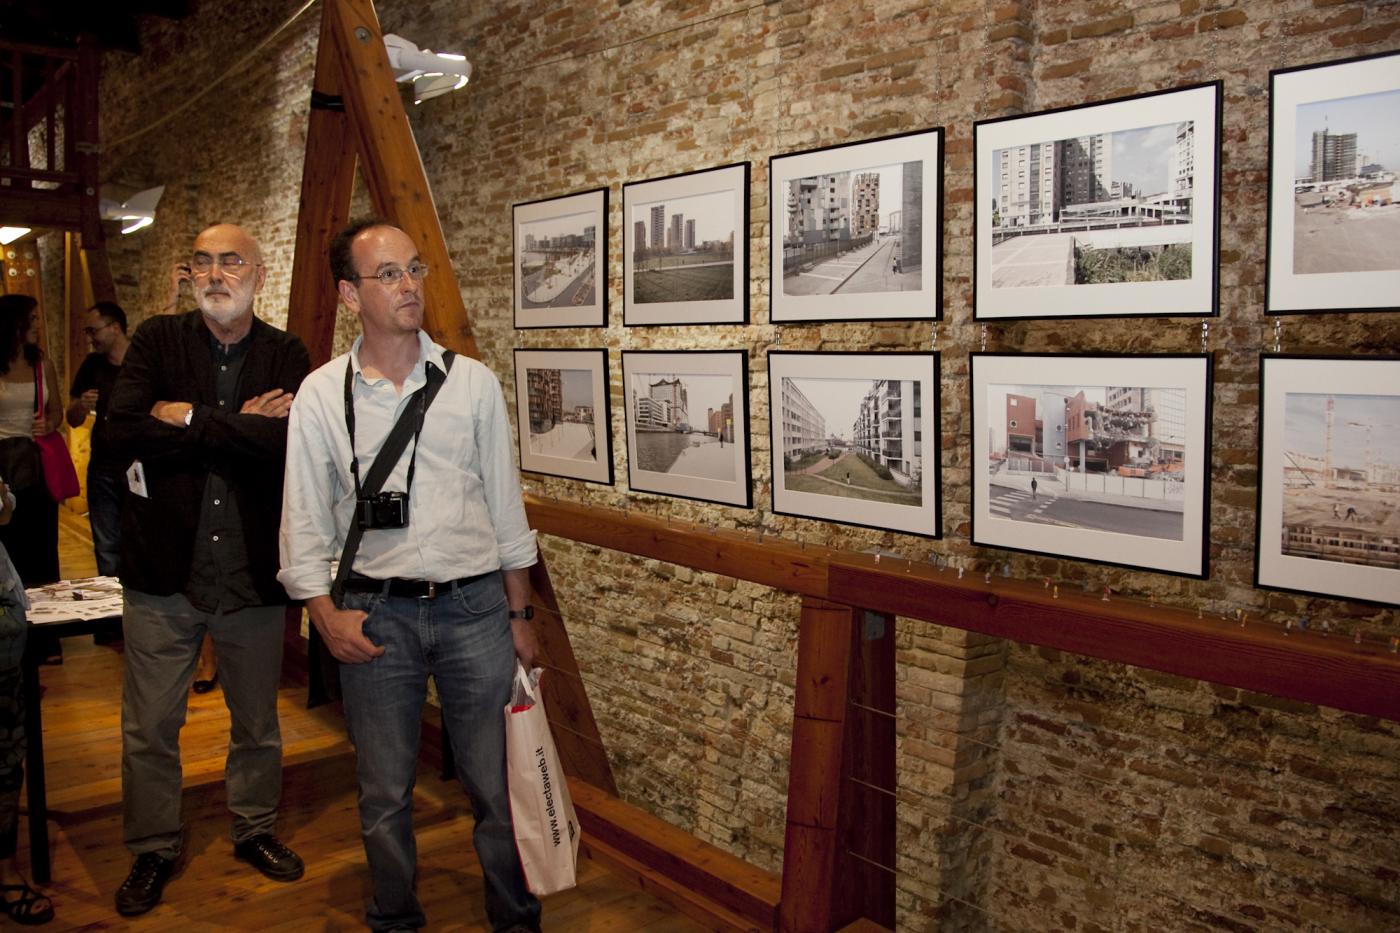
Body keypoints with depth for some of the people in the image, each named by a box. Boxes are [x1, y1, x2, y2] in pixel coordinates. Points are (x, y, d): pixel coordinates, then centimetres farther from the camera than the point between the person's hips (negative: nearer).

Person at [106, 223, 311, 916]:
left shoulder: (286, 356, 0)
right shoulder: (157, 341, 0)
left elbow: (294, 439, -19)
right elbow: (124, 426, -16)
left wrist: (190, 418, -15)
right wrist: (240, 427, -17)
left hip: (254, 574, 1)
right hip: (164, 572, 0)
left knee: (257, 723, 16)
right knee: (150, 728, 11)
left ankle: (256, 832, 38)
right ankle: (153, 851, 32)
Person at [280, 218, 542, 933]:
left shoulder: (472, 383, 2)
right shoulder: (320, 395, 0)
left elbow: (506, 507, 6)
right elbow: (304, 520, 4)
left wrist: (519, 615, 6)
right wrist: (326, 614, -7)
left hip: (475, 605, 0)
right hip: (375, 613, 0)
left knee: (498, 785, 8)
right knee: (384, 793, 13)